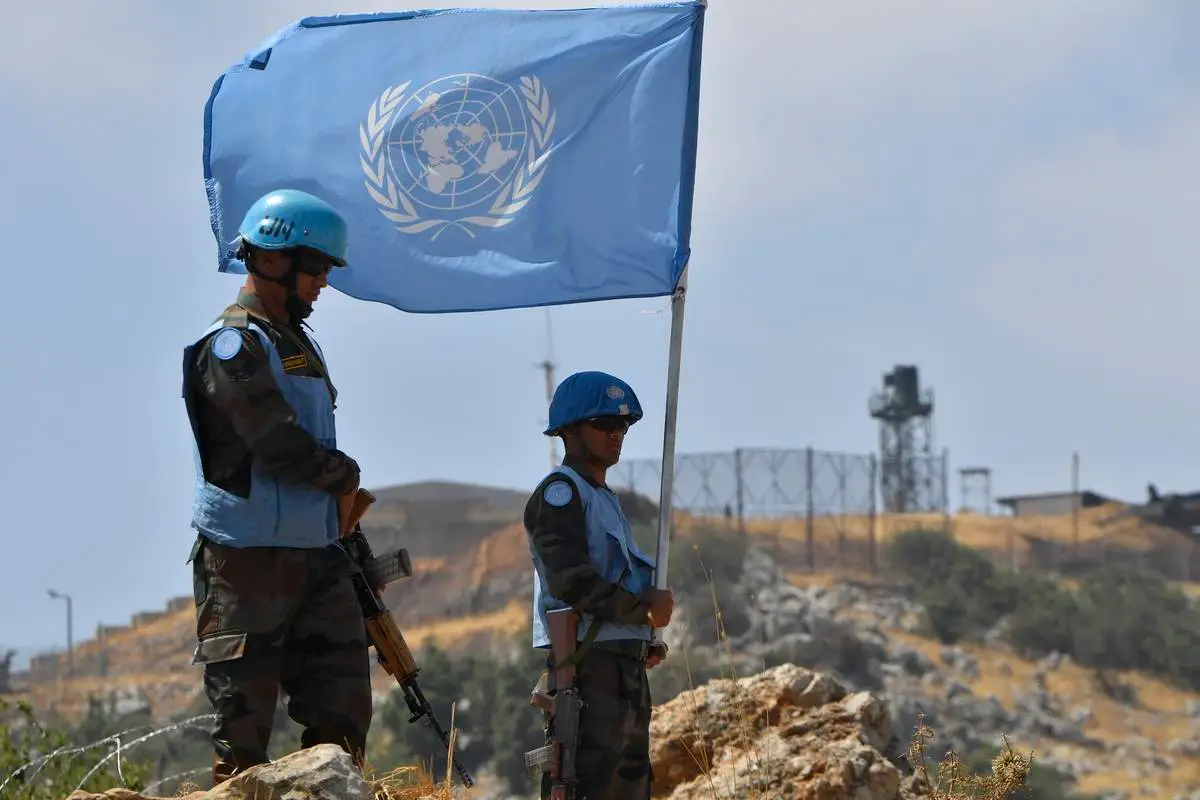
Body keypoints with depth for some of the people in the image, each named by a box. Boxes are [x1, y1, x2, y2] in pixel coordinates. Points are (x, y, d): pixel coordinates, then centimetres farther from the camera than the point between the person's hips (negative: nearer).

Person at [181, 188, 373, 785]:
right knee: (244, 718, -5)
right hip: (250, 559, -9)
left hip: (317, 556, 9)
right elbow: (279, 444, -19)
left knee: (343, 711, 6)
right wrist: (345, 476, -3)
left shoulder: (300, 344, 18)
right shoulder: (233, 344, -12)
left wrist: (341, 525, 16)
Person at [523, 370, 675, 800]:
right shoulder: (560, 492, -7)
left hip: (625, 668, 10)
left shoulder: (605, 498, 23)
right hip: (588, 667, -10)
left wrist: (643, 643, 12)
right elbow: (572, 582, -19)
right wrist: (645, 608, -10)